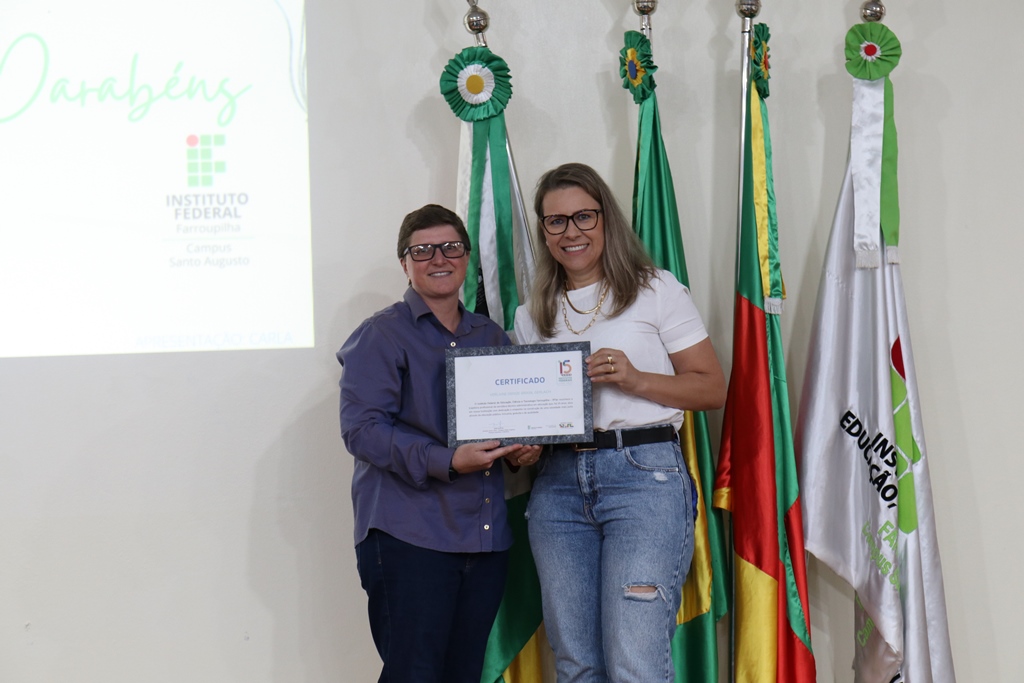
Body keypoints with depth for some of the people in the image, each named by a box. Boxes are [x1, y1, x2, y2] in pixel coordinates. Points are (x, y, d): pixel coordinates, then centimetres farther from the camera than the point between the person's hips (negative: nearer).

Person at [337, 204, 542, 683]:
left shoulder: (491, 337, 18)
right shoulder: (382, 334, -2)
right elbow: (361, 427, -12)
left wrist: (522, 448, 3)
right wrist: (445, 462, -23)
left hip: (485, 533, 6)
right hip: (410, 535, -6)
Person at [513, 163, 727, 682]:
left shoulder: (656, 290, 3)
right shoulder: (532, 315, 17)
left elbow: (713, 388, 1)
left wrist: (635, 379, -13)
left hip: (644, 473, -5)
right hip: (557, 482, 5)